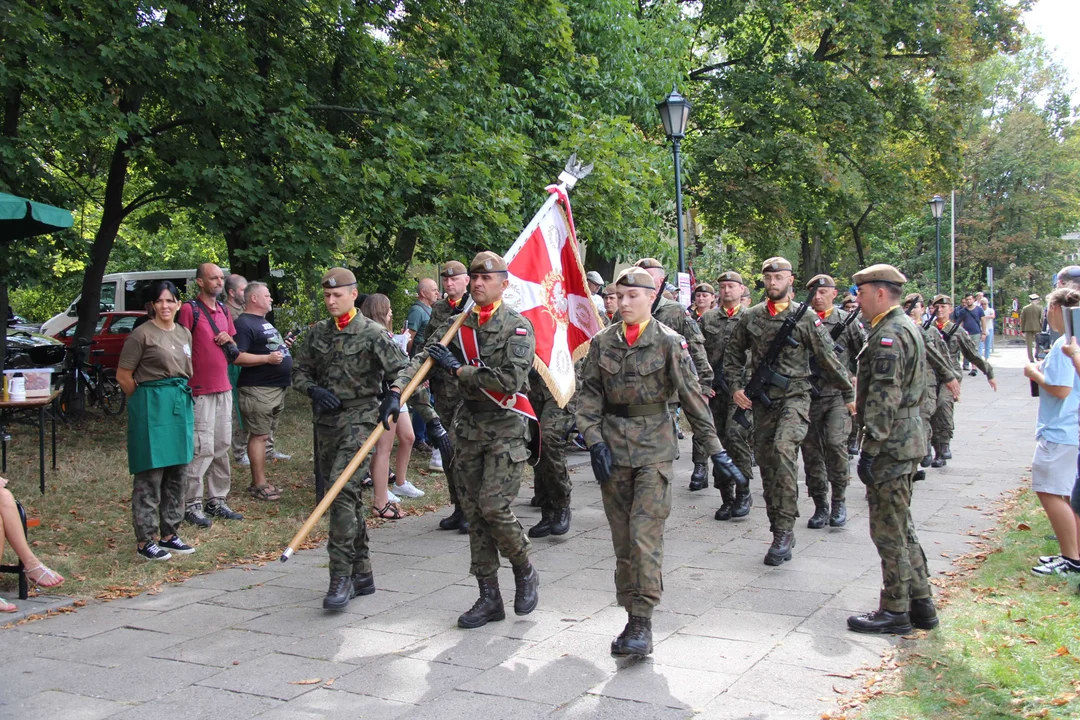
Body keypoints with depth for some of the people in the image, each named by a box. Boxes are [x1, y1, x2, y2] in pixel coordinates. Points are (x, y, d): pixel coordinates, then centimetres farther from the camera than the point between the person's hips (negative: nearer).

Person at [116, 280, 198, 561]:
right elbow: (123, 376, -5)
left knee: (176, 474, 11)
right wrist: (146, 401, 2)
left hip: (181, 405, 7)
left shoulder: (184, 334, 13)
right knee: (150, 475, -5)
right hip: (152, 408, -7)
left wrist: (181, 396, 14)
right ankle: (145, 541, 1)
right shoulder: (142, 334, -7)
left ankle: (168, 535, 20)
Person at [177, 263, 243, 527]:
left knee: (222, 446, 11)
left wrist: (229, 341, 0)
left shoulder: (223, 310, 15)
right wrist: (187, 382, -17)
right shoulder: (189, 309, -9)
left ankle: (217, 500, 20)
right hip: (200, 391, -8)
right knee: (202, 448, -8)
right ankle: (191, 505, 0)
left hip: (224, 388, 8)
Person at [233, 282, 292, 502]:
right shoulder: (244, 323, -12)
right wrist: (267, 358, -24)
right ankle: (260, 485, -3)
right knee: (259, 436, -6)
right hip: (259, 389, -10)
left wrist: (284, 347, 16)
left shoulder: (263, 322, 20)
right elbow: (237, 357, -21)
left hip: (277, 387, 10)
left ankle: (259, 481, 18)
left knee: (263, 436, 13)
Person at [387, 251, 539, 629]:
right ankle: (489, 598, 14)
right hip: (470, 425, 6)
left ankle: (525, 572, 13)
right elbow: (424, 357, -1)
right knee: (474, 511, 6)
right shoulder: (458, 325, 10)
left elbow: (512, 378, -20)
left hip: (506, 428, -6)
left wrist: (459, 370, -14)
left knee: (493, 505, -14)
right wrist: (398, 388, -19)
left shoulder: (518, 326, -7)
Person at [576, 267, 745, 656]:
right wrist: (595, 441, -5)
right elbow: (589, 395, 7)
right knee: (622, 539, 7)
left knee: (645, 533, -12)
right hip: (612, 446, 4)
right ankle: (632, 617, 17)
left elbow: (692, 397, -3)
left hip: (654, 447, -3)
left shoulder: (669, 342, -3)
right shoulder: (602, 342, 6)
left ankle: (643, 623, -7)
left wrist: (716, 450, -5)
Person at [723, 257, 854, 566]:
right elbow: (733, 354, 17)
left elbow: (827, 358, 2)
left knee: (783, 448, -27)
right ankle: (781, 537, 18)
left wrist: (848, 393, 5)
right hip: (762, 399, 4)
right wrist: (735, 387, 5)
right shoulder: (750, 317, 8)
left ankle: (784, 529, -21)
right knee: (766, 462, 6)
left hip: (794, 396, -4)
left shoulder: (805, 317, -1)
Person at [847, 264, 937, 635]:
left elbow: (884, 399, -24)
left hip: (892, 444, -11)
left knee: (889, 530, -1)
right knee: (900, 527, 17)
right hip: (908, 438, 11)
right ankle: (920, 604, 24)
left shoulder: (888, 335, -18)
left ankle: (895, 611, 9)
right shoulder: (906, 327, 15)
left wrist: (869, 450, -22)